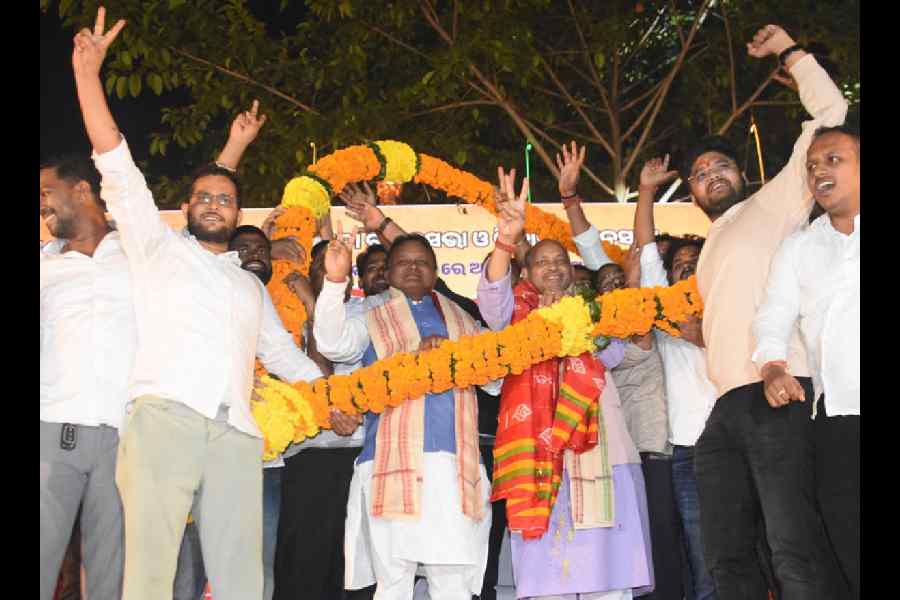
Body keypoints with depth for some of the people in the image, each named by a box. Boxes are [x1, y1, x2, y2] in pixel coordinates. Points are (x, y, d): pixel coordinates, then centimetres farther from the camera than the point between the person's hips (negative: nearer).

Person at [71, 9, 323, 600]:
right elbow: (117, 165, 10)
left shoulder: (252, 284, 30)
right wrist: (88, 72, 2)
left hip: (236, 435, 4)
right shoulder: (157, 247, 19)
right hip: (164, 418, -3)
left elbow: (283, 354, 33)